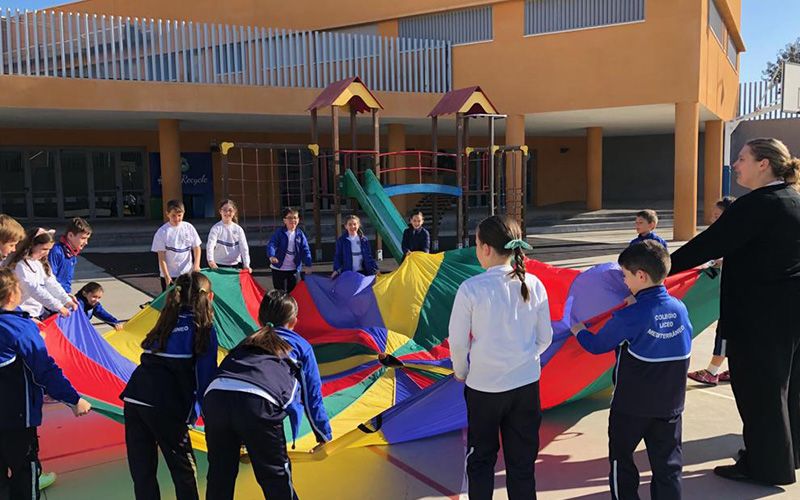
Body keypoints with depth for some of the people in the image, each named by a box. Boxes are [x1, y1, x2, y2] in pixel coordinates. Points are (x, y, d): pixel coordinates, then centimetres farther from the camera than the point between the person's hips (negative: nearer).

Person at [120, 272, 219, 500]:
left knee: (142, 471, 13)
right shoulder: (203, 328, 3)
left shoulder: (168, 321, 20)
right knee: (183, 469, 10)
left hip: (133, 398, 6)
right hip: (165, 406, -6)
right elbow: (205, 375, 0)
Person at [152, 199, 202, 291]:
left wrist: (196, 265, -8)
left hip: (187, 273, 2)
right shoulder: (162, 232, -8)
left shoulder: (189, 228, 0)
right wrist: (166, 276, -13)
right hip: (169, 275, -2)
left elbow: (196, 247, 6)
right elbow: (161, 256, -8)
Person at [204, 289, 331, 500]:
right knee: (276, 477, 12)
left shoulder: (247, 341, 38)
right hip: (257, 403, -4)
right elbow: (312, 396, 31)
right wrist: (324, 438, 44)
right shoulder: (301, 345, 28)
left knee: (219, 475, 21)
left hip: (215, 396, 4)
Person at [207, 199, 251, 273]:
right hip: (219, 265, -3)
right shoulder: (216, 228, -5)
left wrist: (246, 265, -14)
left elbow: (244, 247, -1)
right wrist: (211, 260, -36)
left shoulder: (238, 229, 3)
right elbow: (210, 245, -18)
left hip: (236, 265, 3)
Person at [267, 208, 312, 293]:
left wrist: (308, 265, -14)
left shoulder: (300, 234, 0)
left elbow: (305, 250, -2)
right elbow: (271, 244, -19)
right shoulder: (279, 233, -7)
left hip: (293, 269, 3)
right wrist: (271, 256, -40)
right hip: (278, 269, -2)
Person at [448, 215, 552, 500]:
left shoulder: (471, 289, -16)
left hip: (484, 385, -3)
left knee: (481, 460, 18)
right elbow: (545, 337, 2)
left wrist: (461, 372, 9)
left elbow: (458, 342, -10)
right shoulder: (533, 285, -6)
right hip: (527, 383, 3)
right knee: (522, 461, 16)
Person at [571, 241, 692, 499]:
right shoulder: (680, 309, -4)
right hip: (671, 405, 5)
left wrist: (579, 330, 11)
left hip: (631, 404, -5)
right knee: (667, 464, 13)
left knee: (621, 459, 13)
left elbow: (597, 345, -10)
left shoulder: (629, 316, -21)